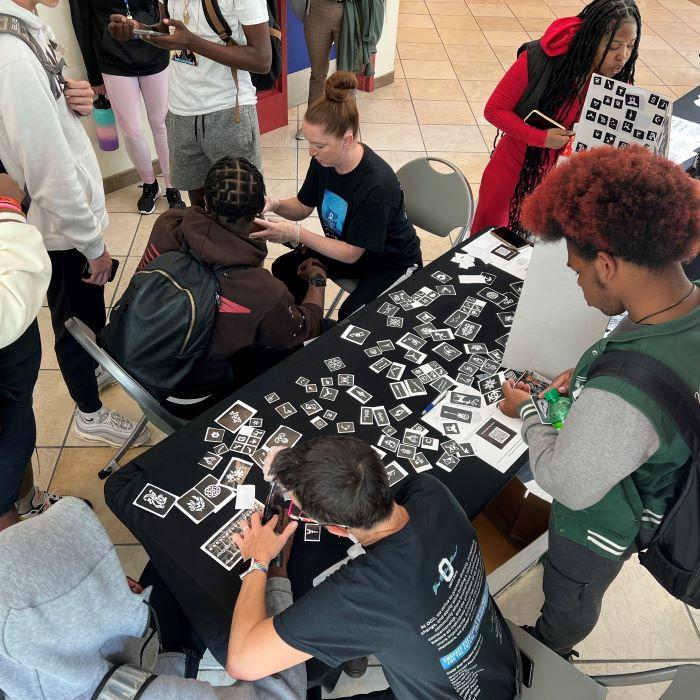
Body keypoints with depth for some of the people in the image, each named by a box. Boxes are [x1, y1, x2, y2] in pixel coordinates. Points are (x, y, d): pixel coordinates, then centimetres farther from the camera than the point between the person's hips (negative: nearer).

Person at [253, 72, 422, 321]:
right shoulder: (323, 161, -14)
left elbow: (351, 253, -26)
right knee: (284, 268, -5)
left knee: (351, 314, -29)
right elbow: (303, 207, 4)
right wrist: (275, 205, -18)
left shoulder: (376, 185, -34)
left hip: (392, 263, -7)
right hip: (345, 246, 7)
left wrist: (295, 234, -32)